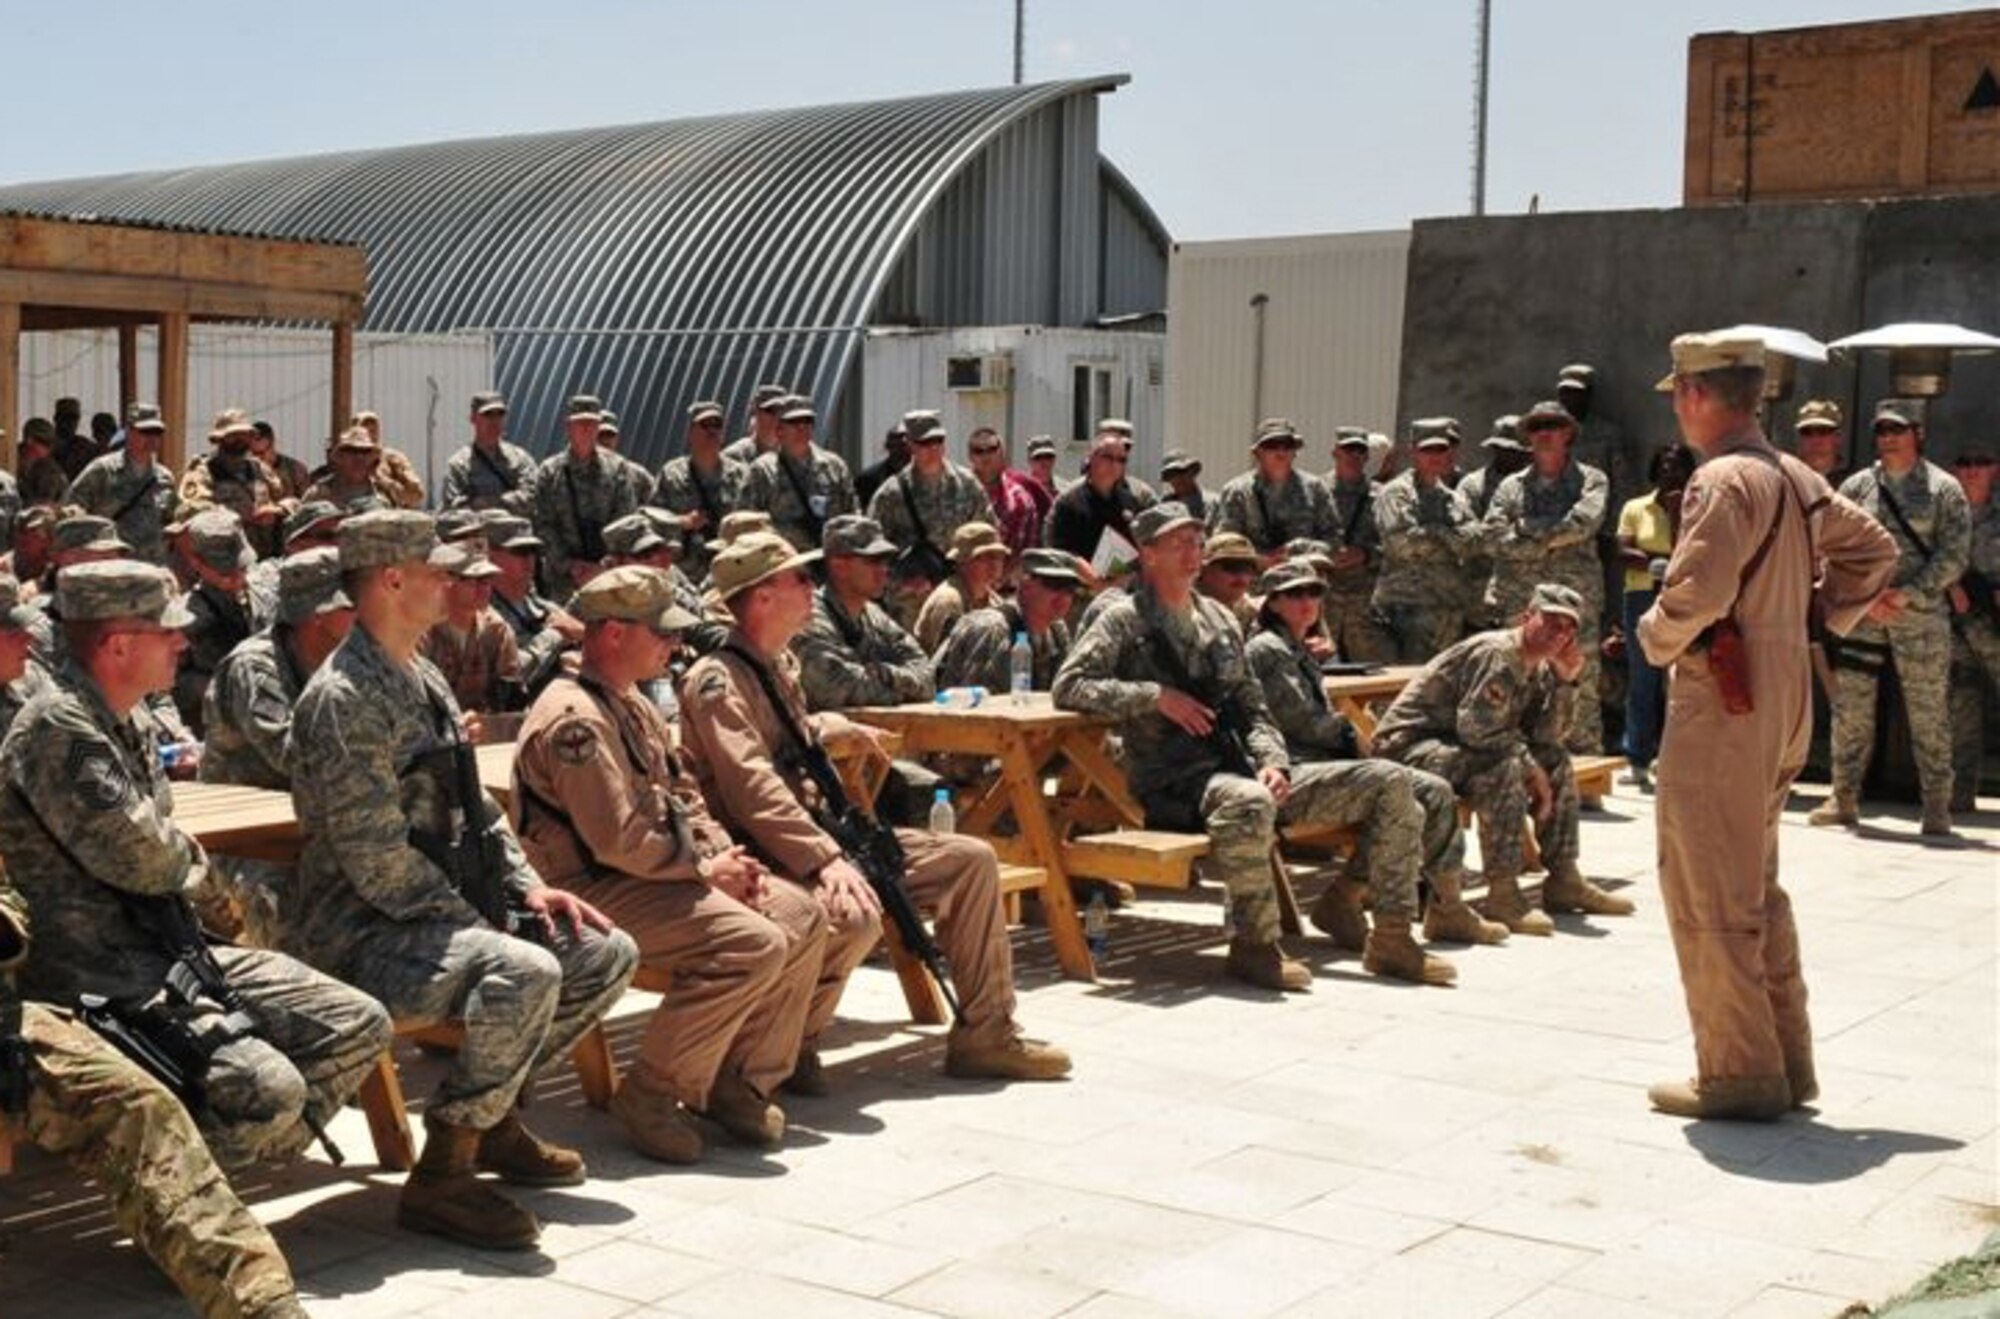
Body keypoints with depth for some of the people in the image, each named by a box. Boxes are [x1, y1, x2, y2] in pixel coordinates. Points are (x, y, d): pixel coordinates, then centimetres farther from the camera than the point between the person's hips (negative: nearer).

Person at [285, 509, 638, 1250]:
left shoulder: (424, 681, 14)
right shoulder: (344, 700, -18)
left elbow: (474, 809, 19)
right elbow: (378, 864, -23)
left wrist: (528, 888, 4)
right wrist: (482, 927, -18)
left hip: (441, 911, 10)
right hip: (361, 932, -10)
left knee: (606, 954, 5)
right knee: (525, 973, -34)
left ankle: (494, 1117, 18)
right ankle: (442, 1176, -18)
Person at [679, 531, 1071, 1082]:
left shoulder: (776, 665, 17)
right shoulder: (717, 678, -13)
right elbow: (753, 788, -26)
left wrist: (822, 729, 19)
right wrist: (827, 860, -32)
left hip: (816, 834, 10)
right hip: (762, 859, -10)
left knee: (971, 859, 1)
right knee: (853, 913, -38)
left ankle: (985, 1036, 7)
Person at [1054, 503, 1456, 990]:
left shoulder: (1218, 618, 21)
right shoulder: (1125, 620, 3)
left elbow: (1251, 707, 20)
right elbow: (1068, 686, -9)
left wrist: (1272, 761, -1)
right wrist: (1156, 696, -15)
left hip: (1243, 770, 7)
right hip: (1176, 784, -7)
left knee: (1391, 786, -4)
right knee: (1249, 802, -43)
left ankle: (1392, 938, 0)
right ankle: (1254, 945, -25)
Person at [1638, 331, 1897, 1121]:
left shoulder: (1723, 480, -16)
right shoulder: (1796, 479, 12)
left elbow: (1697, 590, -27)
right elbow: (1873, 550, 23)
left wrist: (1658, 639, -9)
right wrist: (1823, 619, 19)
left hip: (1722, 703, -9)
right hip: (1784, 695, 9)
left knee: (1708, 896, -2)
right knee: (1756, 890, 18)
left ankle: (1738, 1076, 3)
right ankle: (1786, 1064, 24)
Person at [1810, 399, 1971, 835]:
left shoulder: (1943, 489, 1)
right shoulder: (1856, 487, 8)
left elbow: (1954, 555, -5)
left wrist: (1907, 595, -15)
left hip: (1921, 615, -2)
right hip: (1860, 614, 3)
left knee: (1928, 713, 1)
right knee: (1850, 709, 5)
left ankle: (1937, 807, 7)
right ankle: (1844, 799, 14)